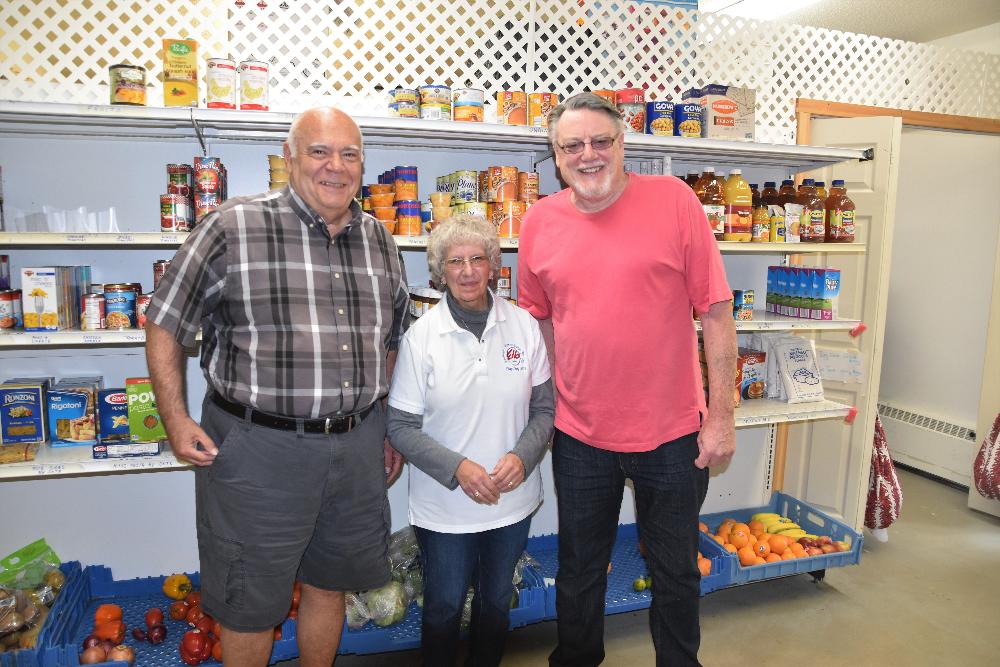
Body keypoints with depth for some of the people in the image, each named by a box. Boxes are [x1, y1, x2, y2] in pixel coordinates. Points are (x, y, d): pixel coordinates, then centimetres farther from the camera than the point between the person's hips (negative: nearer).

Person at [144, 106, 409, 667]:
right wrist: (176, 420, -7)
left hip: (357, 446, 5)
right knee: (251, 605, 13)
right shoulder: (233, 227, -9)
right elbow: (166, 323, -2)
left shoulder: (380, 241, 7)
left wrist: (389, 428, 14)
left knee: (330, 584, 21)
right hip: (258, 447, -4)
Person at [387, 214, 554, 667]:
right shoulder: (421, 335, -11)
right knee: (444, 605, 15)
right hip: (443, 506, -2)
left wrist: (522, 457, -16)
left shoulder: (524, 326, -5)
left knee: (497, 600, 22)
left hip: (512, 499, 3)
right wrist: (457, 468, -21)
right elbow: (401, 426, -9)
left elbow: (545, 407, 1)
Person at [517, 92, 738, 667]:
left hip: (672, 431, -1)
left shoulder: (674, 199, -9)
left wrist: (722, 415, -8)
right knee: (580, 571, 19)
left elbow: (716, 311, -8)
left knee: (677, 571, 19)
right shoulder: (540, 221, -1)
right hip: (579, 434, 2)